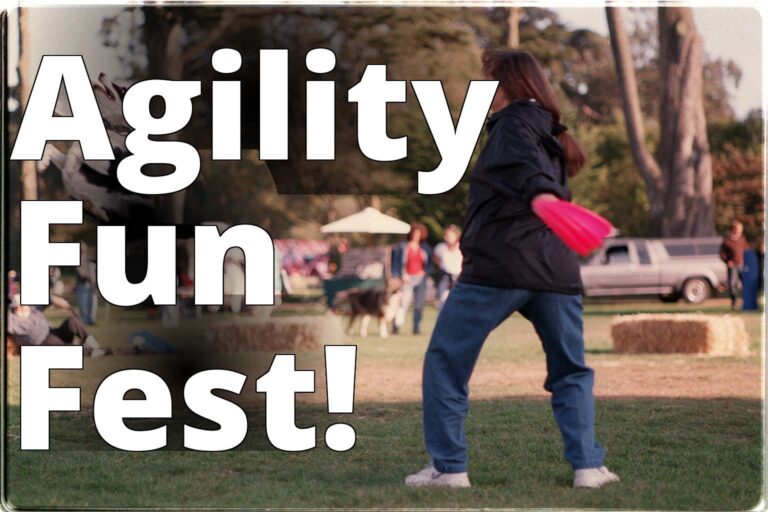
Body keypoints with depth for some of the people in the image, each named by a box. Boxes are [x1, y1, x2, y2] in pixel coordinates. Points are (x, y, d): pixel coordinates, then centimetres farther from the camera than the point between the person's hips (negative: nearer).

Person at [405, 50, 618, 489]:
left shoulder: (515, 120, 1)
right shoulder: (551, 137, 24)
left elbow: (524, 161, -20)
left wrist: (540, 193, -38)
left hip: (499, 267, -7)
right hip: (557, 270, 7)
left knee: (445, 362, 6)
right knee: (571, 372, 17)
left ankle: (449, 466, 1)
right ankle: (588, 465, 3)